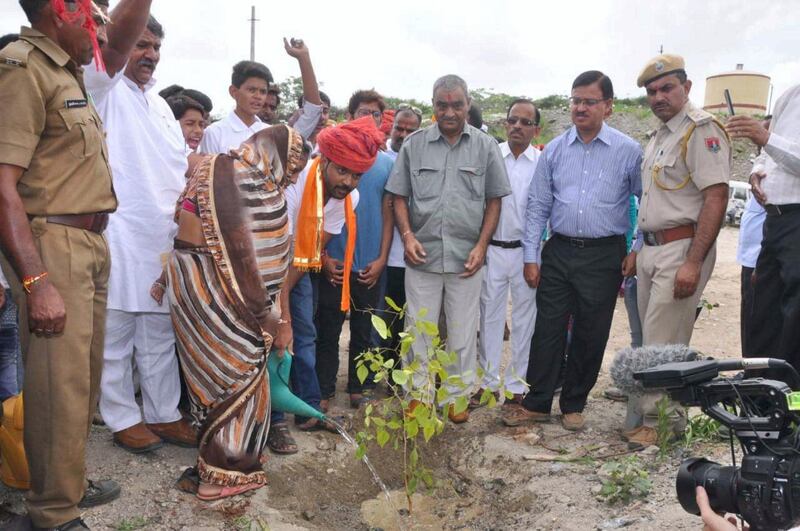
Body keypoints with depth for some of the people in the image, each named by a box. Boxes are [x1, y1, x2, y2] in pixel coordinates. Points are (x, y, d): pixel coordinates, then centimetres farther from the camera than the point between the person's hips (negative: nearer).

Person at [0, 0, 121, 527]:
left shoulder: (68, 72, 14)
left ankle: (71, 482, 32)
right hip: (53, 246, -9)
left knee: (84, 378, 16)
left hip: (90, 245, 9)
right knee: (60, 386, -3)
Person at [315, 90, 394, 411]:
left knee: (363, 330, 12)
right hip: (334, 263, -2)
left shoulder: (387, 163, 6)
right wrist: (323, 257, -6)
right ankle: (324, 391, 18)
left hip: (370, 265, 2)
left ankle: (359, 389, 26)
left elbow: (388, 214, 8)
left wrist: (381, 259, 0)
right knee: (328, 330, 5)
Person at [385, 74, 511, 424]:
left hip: (466, 257, 0)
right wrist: (407, 236, -8)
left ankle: (457, 395, 24)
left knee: (462, 332, 9)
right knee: (420, 329, 9)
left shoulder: (485, 147, 3)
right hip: (422, 255, 0)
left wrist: (481, 246, -4)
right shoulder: (414, 145, 4)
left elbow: (494, 200, 5)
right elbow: (399, 197, 6)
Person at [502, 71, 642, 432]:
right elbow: (538, 206, 6)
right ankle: (537, 403, 19)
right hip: (559, 251, 2)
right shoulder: (554, 150, 5)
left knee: (590, 335, 8)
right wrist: (531, 256, 2)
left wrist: (638, 251, -2)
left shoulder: (629, 152, -2)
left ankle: (574, 404, 25)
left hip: (604, 256, -2)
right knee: (547, 330, 6)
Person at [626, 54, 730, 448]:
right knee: (653, 340, 13)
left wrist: (693, 263, -23)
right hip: (651, 249, 9)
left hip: (681, 249, -9)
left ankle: (655, 422, 7)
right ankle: (668, 415, 25)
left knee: (662, 345, -5)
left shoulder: (702, 130, -11)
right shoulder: (658, 138, 18)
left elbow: (716, 198, -19)